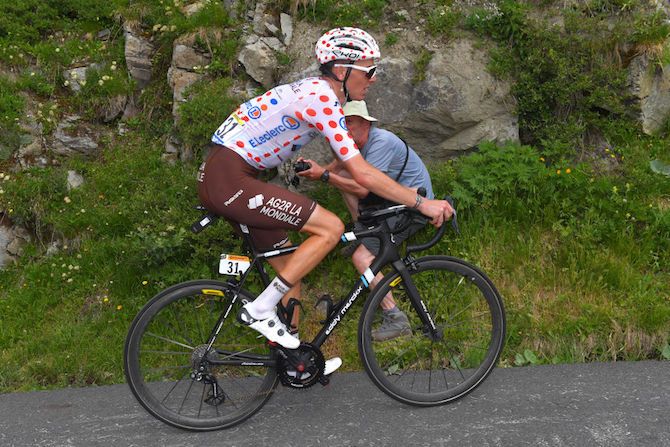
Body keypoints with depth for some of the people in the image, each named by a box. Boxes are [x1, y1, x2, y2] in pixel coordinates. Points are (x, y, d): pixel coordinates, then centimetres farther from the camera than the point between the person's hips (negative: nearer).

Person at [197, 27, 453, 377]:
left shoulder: (317, 92, 14)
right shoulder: (321, 100, -17)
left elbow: (348, 169, 24)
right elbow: (362, 174, -20)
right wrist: (422, 203, -14)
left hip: (218, 177, 10)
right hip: (228, 180, -10)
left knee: (290, 269, 15)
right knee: (330, 228, -13)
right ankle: (260, 311, -7)